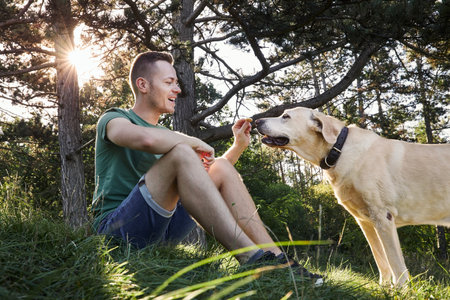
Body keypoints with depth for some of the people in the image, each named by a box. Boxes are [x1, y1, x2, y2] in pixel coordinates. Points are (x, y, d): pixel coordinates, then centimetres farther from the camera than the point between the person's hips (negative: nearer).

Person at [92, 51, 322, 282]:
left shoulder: (165, 134, 24)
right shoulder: (114, 118, 1)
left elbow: (207, 175, 24)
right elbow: (147, 139, -26)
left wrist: (239, 146, 11)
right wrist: (195, 143, -11)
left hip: (162, 230, 7)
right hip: (115, 227, -7)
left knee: (221, 168, -6)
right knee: (181, 153, -27)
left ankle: (274, 257, -19)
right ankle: (251, 257, -36)